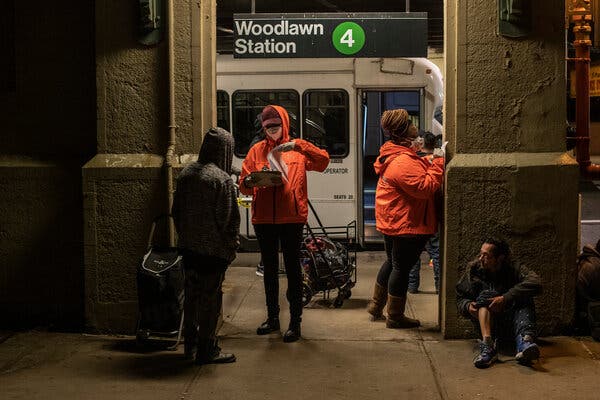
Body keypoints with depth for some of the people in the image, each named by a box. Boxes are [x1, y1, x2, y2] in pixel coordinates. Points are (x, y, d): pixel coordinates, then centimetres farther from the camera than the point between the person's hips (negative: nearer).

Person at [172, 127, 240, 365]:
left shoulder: (186, 174, 6)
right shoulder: (222, 179, -16)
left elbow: (176, 211, 13)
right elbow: (229, 219, -16)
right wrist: (232, 247, -3)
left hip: (189, 246, 7)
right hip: (213, 249, -7)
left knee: (192, 294, 16)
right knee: (210, 297, 2)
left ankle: (190, 345, 27)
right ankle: (207, 350, 9)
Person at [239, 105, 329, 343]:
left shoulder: (298, 149, 3)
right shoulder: (257, 151, 10)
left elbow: (323, 162, -13)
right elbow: (243, 186, 6)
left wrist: (298, 145, -21)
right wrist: (250, 182, -17)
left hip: (292, 218, -3)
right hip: (263, 218, 3)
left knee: (292, 269, 1)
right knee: (269, 269, 13)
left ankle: (295, 322, 7)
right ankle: (272, 318, 26)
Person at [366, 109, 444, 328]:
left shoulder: (394, 156, 10)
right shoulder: (404, 162, -25)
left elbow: (418, 173, 19)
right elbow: (425, 187, -27)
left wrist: (430, 161, 4)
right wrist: (438, 163, -21)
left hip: (392, 222, 11)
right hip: (406, 224, -11)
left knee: (392, 262, 23)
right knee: (402, 268, 0)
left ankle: (376, 305, 34)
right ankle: (395, 317, 11)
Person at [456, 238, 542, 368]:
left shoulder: (514, 269, -4)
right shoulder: (474, 268, 3)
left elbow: (535, 283, -25)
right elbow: (460, 298, 10)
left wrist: (505, 298, -32)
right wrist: (468, 306, -15)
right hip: (484, 320, 1)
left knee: (525, 300, -25)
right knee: (486, 295, -25)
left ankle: (525, 342, -53)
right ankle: (488, 345, -47)